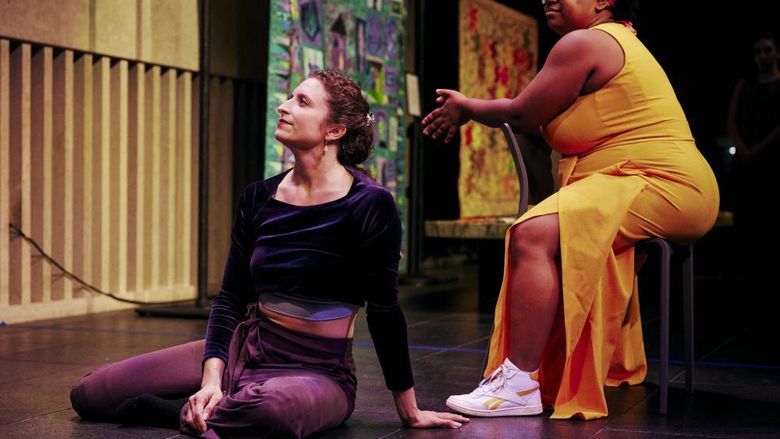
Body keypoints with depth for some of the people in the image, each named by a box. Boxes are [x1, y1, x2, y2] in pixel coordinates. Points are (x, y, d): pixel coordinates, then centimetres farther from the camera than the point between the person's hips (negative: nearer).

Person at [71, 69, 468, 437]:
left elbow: (384, 311, -9)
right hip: (246, 348, 5)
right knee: (89, 394, -1)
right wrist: (211, 380, -14)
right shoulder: (258, 198, 3)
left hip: (318, 370, -5)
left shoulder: (370, 205, -14)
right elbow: (230, 298, 2)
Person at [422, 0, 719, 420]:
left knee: (534, 235, -24)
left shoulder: (584, 43, -11)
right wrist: (470, 109, 23)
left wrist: (467, 108, 11)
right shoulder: (616, 39, 22)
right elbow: (533, 115, 24)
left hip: (660, 187, -12)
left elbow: (522, 115, -6)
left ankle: (520, 383, -24)